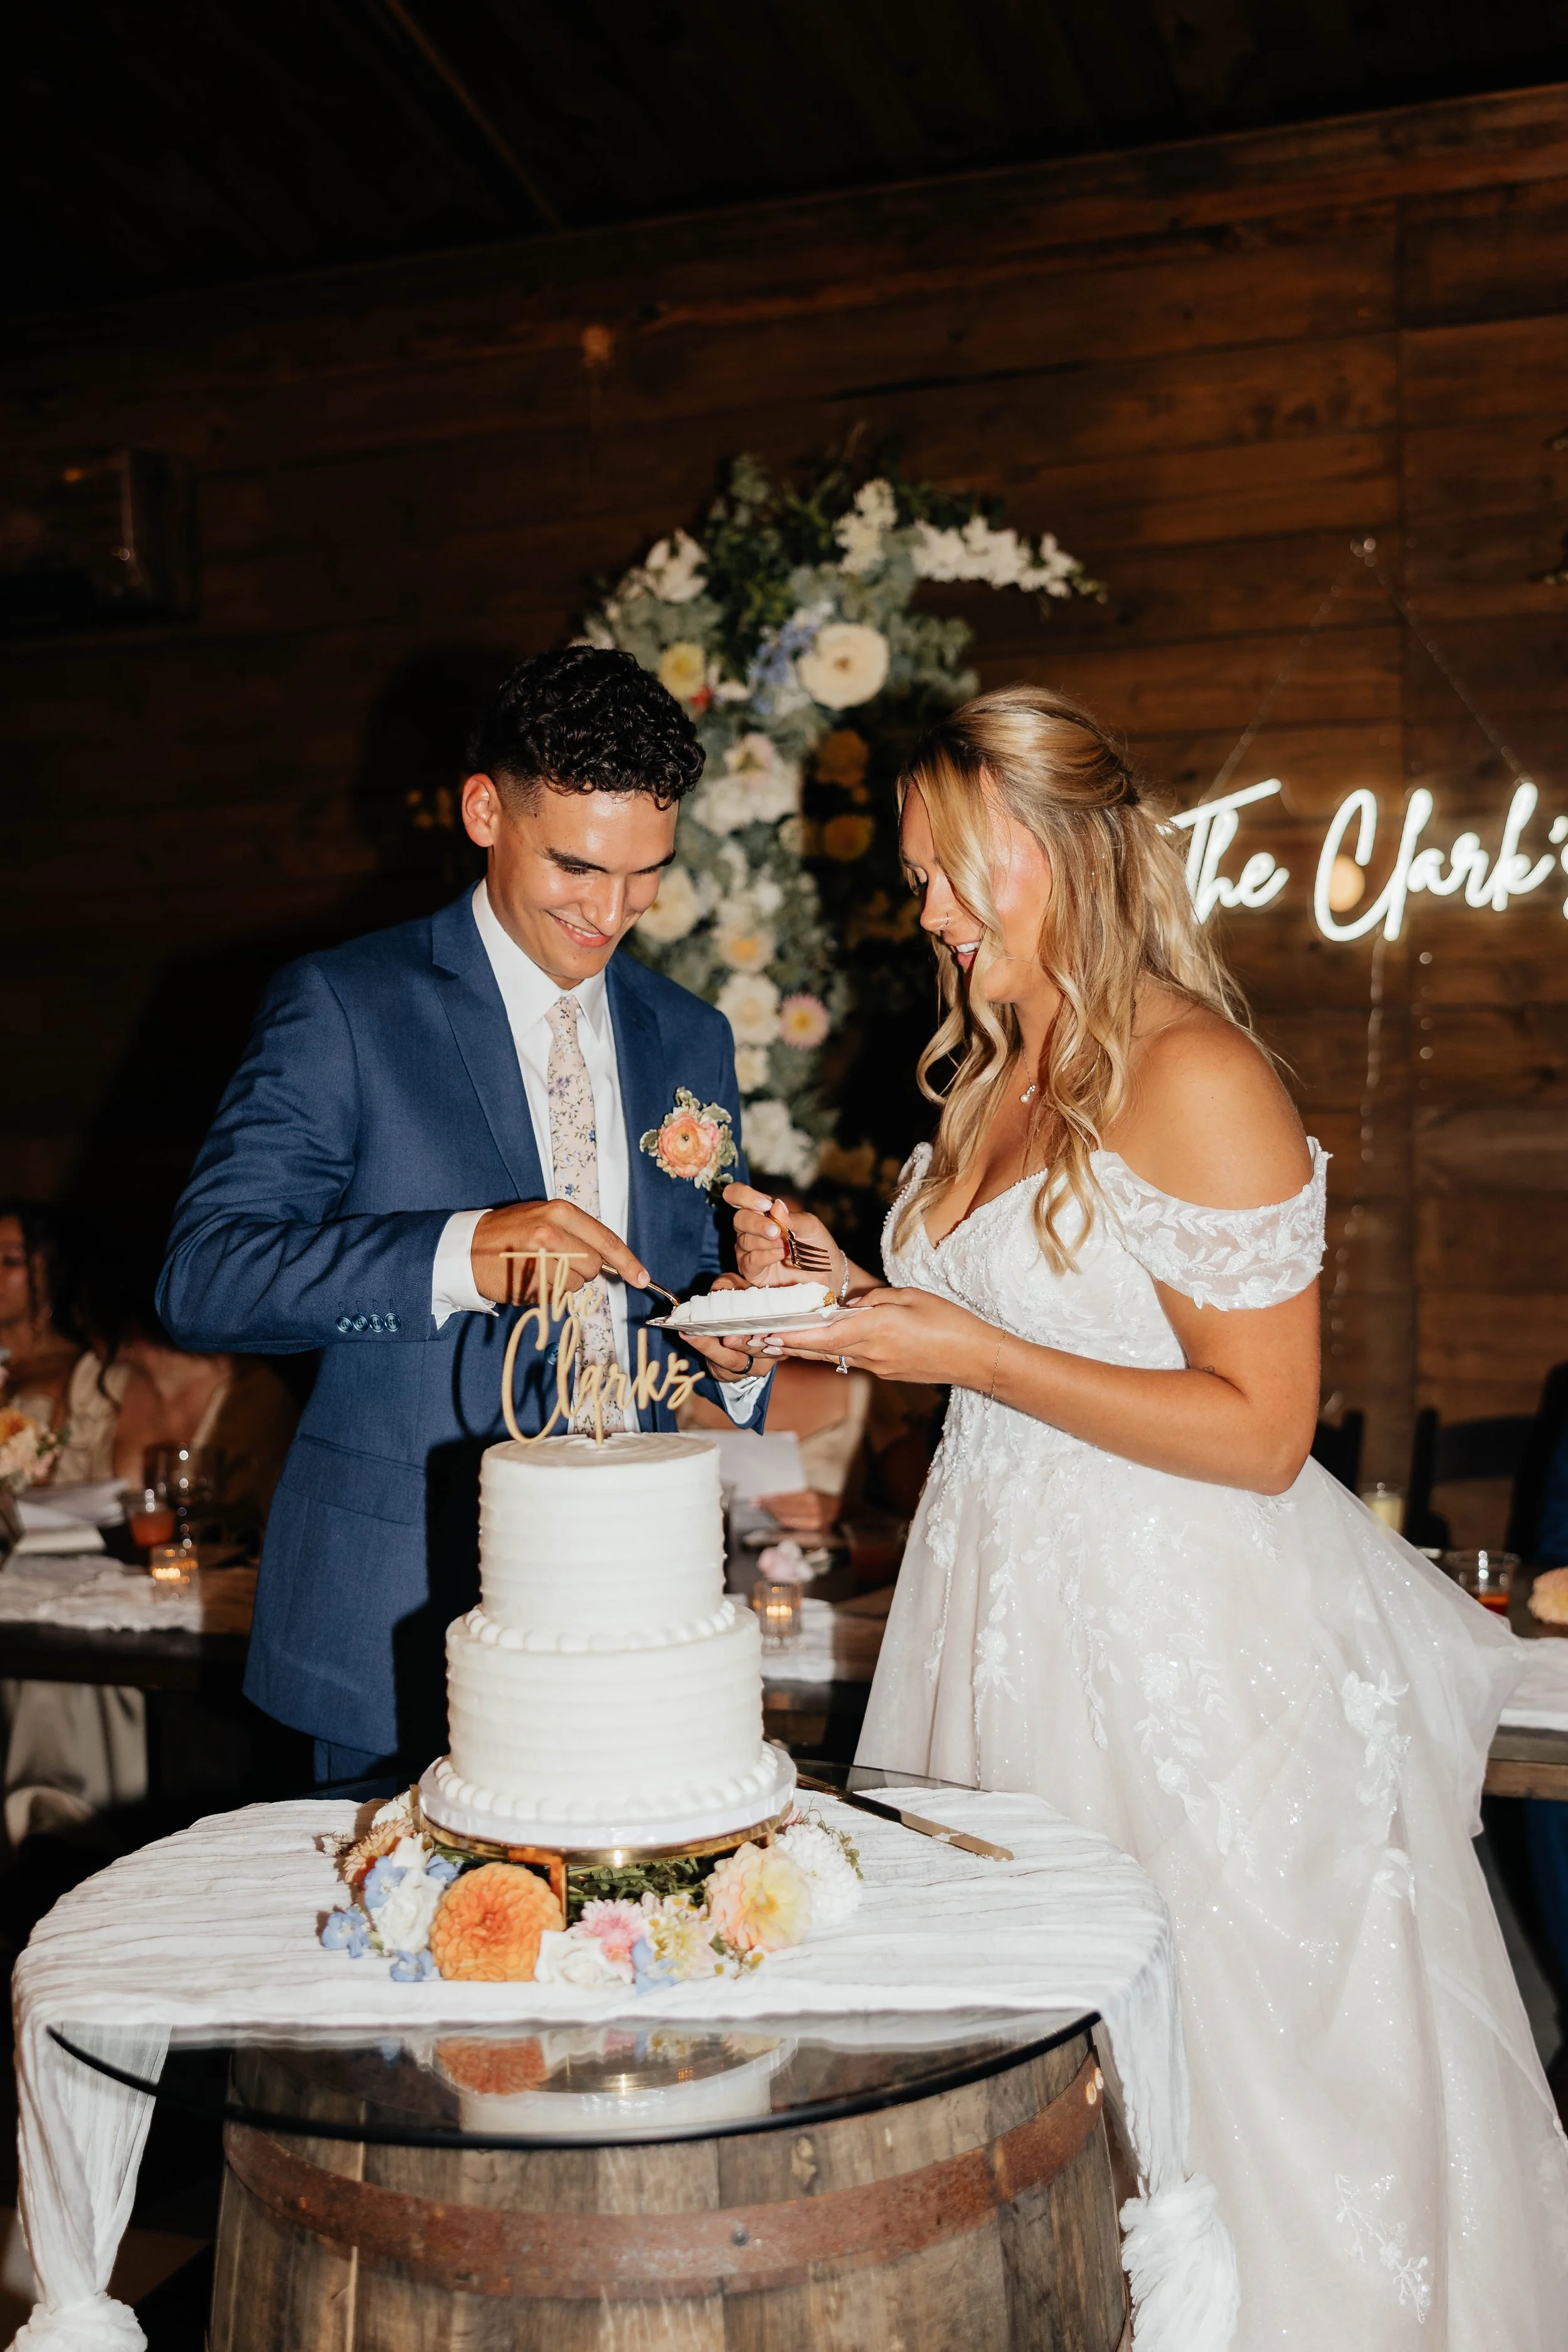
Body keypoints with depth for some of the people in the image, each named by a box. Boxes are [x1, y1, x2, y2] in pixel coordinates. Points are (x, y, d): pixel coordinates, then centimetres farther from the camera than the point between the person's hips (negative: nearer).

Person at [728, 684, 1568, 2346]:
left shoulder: (1193, 1078, -15)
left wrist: (977, 1356, -20)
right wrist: (841, 1290, 5)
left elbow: (1260, 1428, -18)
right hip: (1005, 1590, 8)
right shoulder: (997, 1076, 11)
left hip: (1178, 1639, -8)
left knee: (1190, 2055, 6)